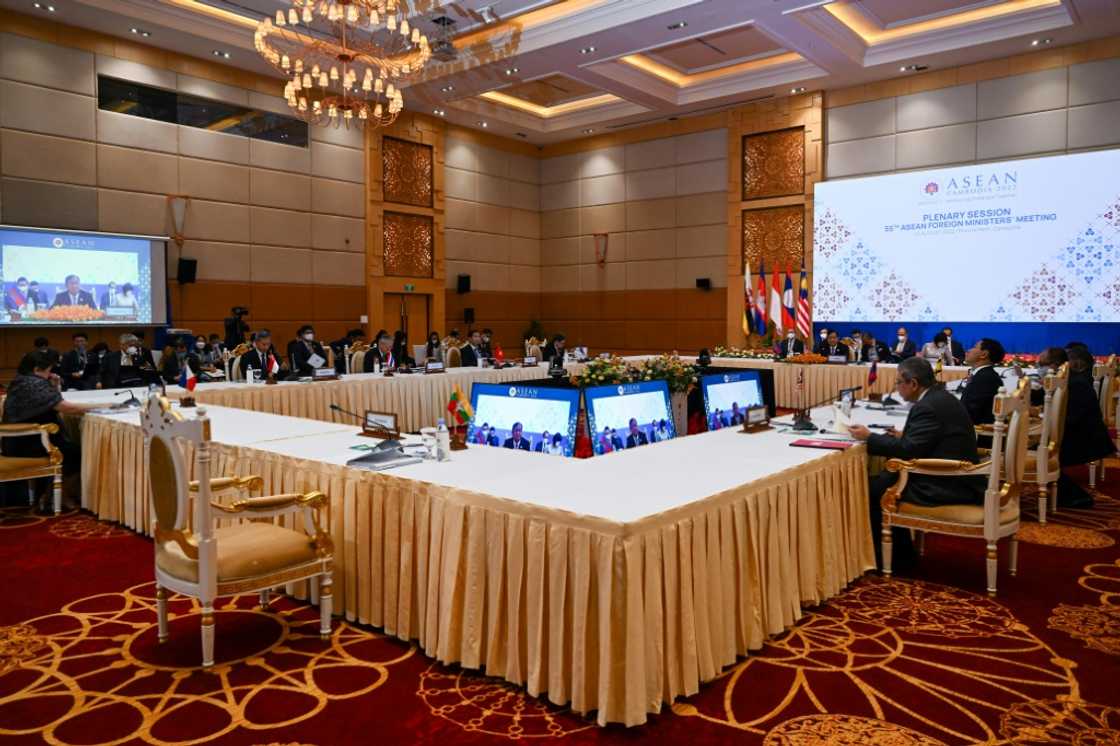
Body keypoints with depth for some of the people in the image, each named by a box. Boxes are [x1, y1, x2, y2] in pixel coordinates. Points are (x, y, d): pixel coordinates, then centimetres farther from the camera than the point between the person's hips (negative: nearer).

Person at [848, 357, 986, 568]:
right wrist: (905, 436, 8)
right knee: (887, 478, 15)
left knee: (873, 488, -5)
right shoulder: (940, 397, 11)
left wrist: (868, 437, -14)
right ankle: (901, 551, 21)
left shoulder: (928, 407, -20)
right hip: (957, 478, 10)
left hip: (949, 486, -10)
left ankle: (879, 556, 10)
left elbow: (908, 450, -23)